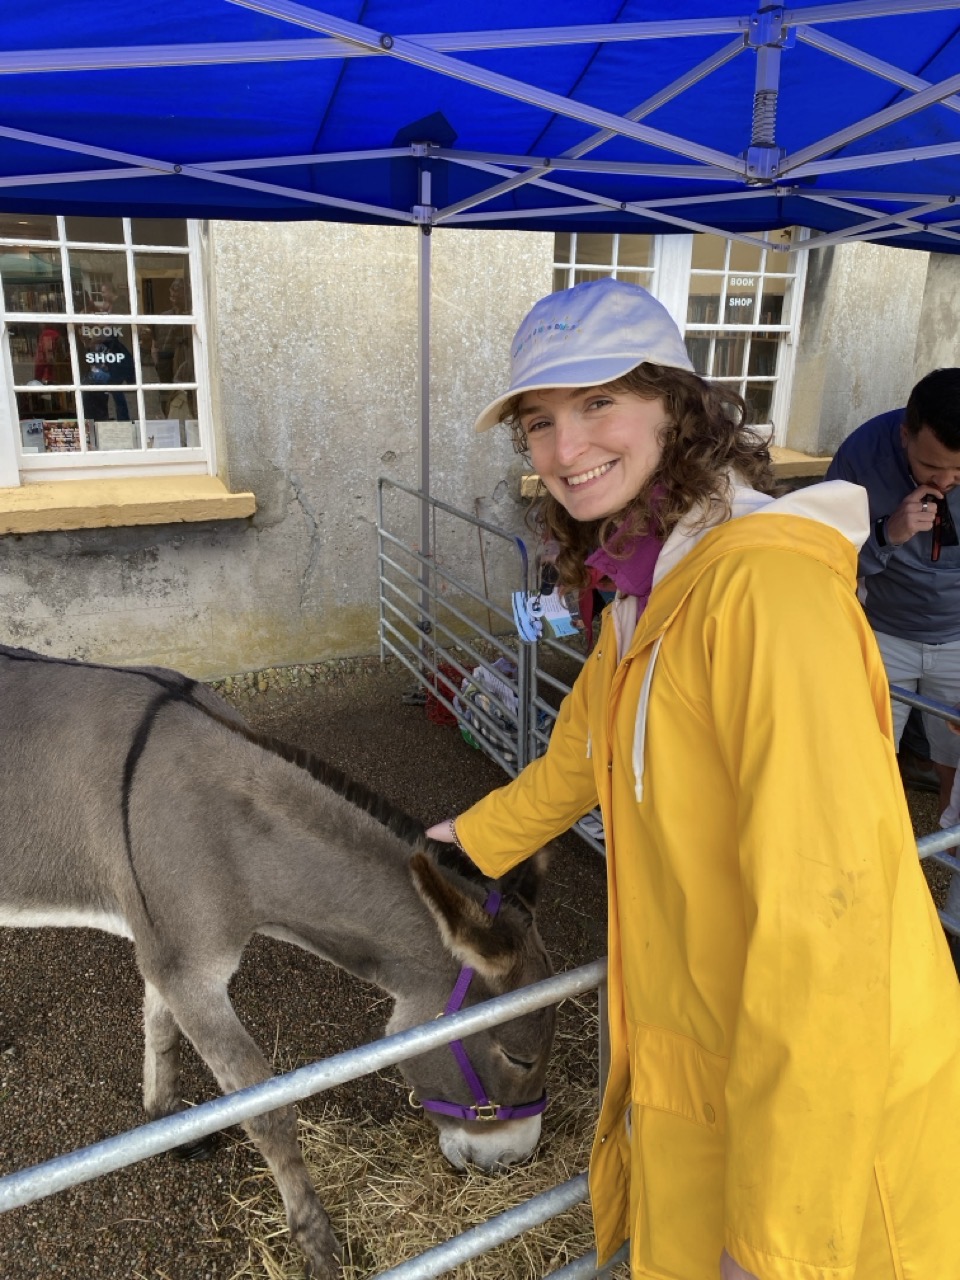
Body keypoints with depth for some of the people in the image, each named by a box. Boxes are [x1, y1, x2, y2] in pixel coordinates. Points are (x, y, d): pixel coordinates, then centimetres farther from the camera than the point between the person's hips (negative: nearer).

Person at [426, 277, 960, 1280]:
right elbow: (580, 753, 19)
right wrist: (477, 835, 34)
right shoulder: (644, 595, 2)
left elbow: (823, 921, -30)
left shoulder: (764, 580, -27)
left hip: (813, 1107, -7)